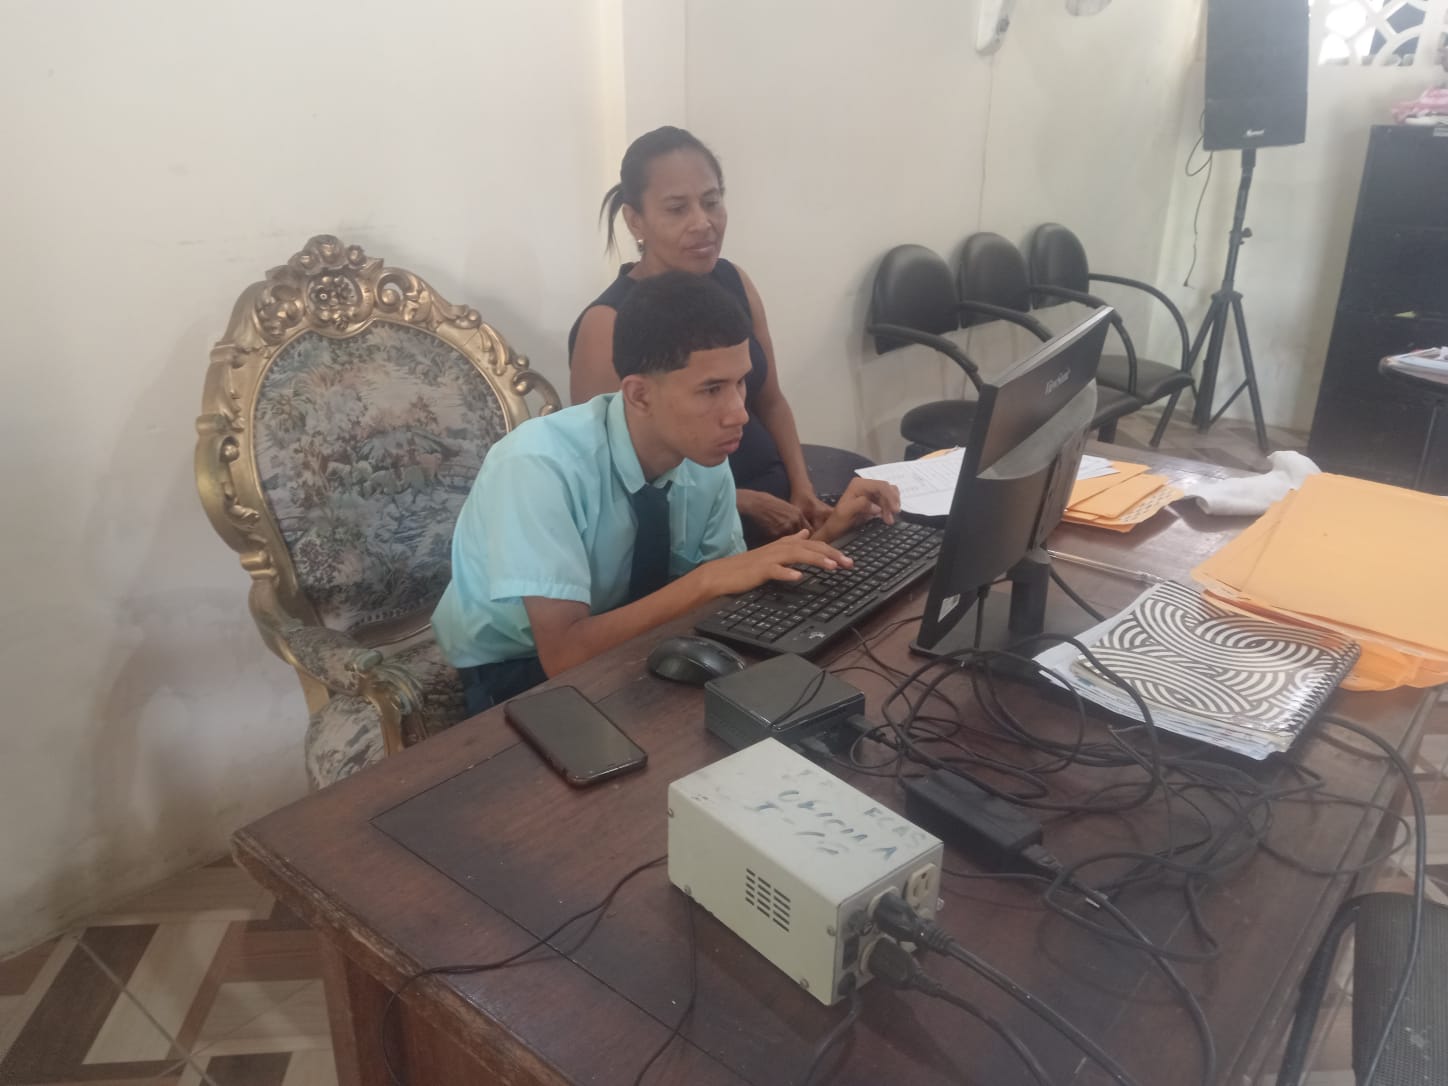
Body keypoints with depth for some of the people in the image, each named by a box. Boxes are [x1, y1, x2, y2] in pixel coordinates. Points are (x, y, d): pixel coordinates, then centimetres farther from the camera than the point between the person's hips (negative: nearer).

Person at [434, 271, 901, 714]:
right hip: (513, 670, -5)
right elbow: (563, 656, -34)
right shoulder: (538, 466, -31)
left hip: (627, 640, 5)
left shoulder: (706, 459, -14)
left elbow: (734, 591, -2)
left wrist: (828, 530, -16)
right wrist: (707, 580, -39)